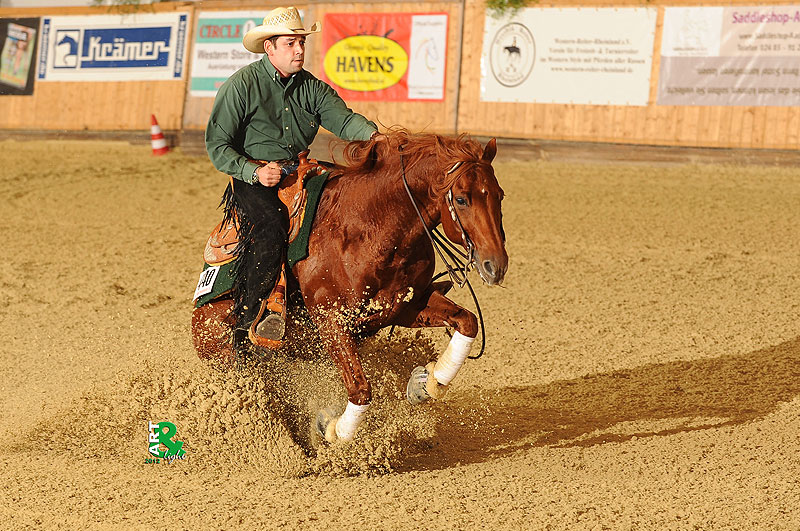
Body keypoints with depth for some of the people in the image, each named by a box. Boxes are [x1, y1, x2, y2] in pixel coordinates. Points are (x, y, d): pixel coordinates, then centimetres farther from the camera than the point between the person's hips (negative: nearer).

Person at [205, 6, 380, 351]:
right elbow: (217, 145, -5)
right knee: (272, 225, -33)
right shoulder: (241, 86, -4)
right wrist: (255, 172, -19)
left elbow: (342, 118, -5)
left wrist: (370, 134, -28)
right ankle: (246, 322, -28)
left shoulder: (313, 88, 11)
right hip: (252, 180, -5)